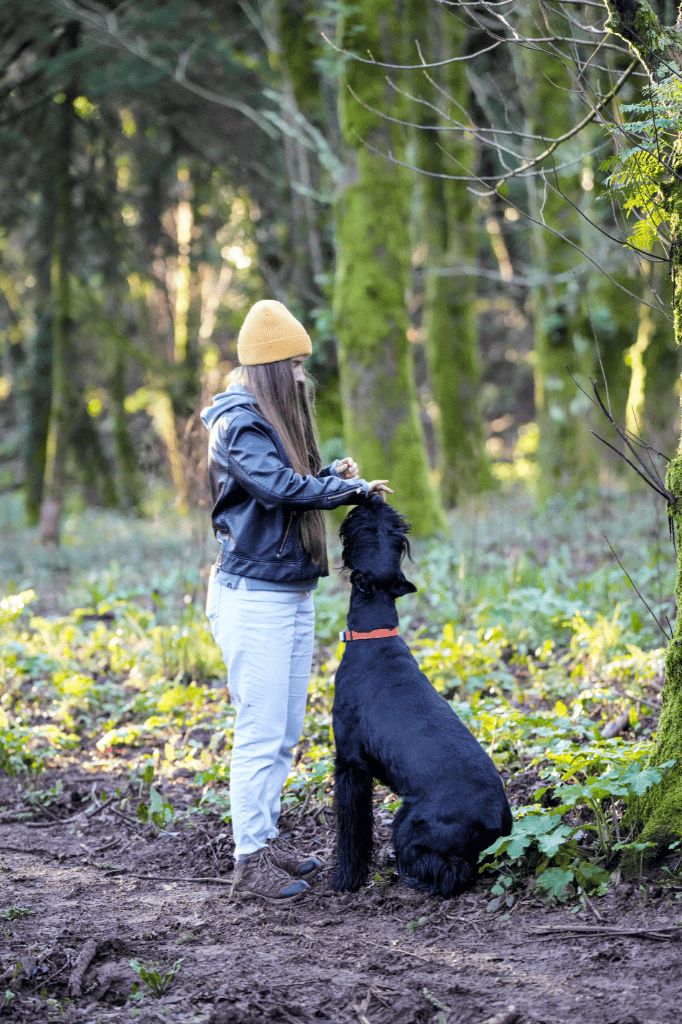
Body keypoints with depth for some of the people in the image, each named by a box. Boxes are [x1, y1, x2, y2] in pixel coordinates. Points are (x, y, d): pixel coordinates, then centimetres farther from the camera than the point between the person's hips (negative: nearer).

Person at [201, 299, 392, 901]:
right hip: (254, 597, -10)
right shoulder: (238, 422, -14)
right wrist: (351, 489, -14)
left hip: (293, 595, 10)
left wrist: (330, 474, 3)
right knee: (261, 731, -6)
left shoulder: (273, 419, 16)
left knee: (285, 732, 14)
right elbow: (279, 488, -25)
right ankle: (250, 858, 0)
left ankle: (267, 835, 23)